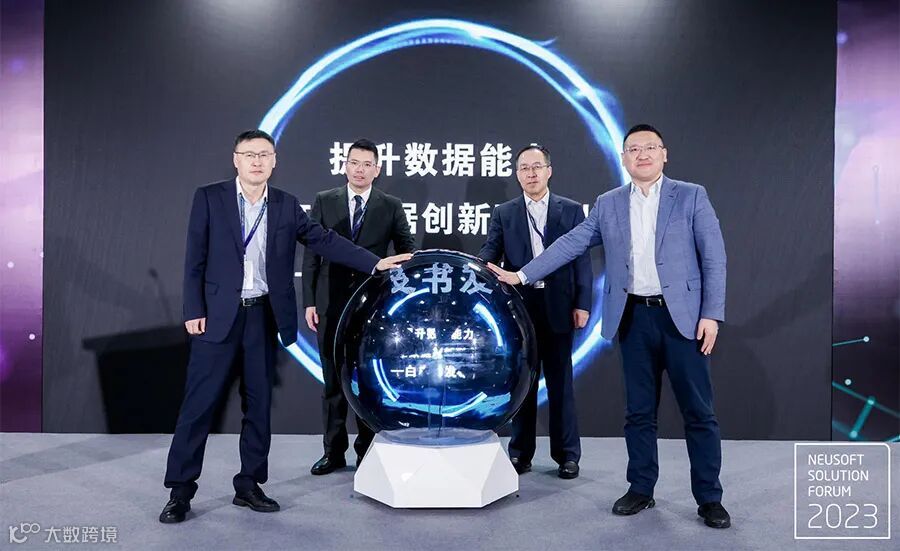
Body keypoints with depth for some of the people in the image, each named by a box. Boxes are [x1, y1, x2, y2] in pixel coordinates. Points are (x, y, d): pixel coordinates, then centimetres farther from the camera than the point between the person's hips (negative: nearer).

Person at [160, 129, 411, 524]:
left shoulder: (286, 205, 7)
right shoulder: (209, 198, 0)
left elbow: (324, 240, 4)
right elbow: (195, 259, -2)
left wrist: (375, 263, -5)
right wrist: (194, 311, -8)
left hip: (264, 315, 3)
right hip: (218, 314, -3)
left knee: (258, 403, 8)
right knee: (199, 402, 0)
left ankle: (249, 485, 20)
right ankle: (180, 490, 11)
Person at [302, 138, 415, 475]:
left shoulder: (391, 206, 4)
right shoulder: (324, 202, 6)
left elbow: (407, 252, 5)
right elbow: (311, 254, 4)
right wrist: (309, 301, -2)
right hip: (331, 303, 1)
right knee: (333, 379, 8)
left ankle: (368, 450, 18)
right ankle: (334, 451, 19)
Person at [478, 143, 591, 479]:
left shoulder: (571, 210, 6)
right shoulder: (504, 214, 9)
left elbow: (582, 260, 3)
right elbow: (489, 254, 1)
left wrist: (582, 304, -5)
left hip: (558, 307, -1)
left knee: (560, 381, 5)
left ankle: (567, 454, 16)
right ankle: (521, 452, 18)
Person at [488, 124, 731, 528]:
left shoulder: (691, 196, 1)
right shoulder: (607, 205, 9)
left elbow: (714, 257, -2)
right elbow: (570, 244, 8)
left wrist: (711, 314, -9)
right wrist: (523, 275, 1)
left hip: (682, 315, -2)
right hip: (634, 317, 3)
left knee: (698, 411, 2)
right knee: (638, 411, 10)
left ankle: (709, 498, 14)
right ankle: (641, 489, 23)